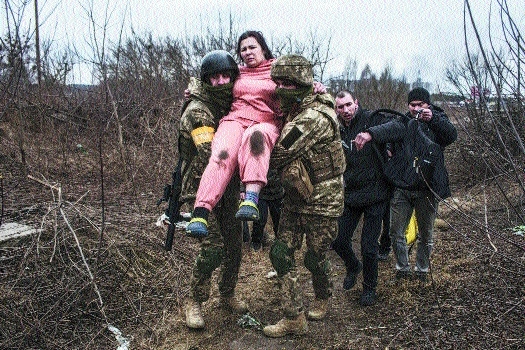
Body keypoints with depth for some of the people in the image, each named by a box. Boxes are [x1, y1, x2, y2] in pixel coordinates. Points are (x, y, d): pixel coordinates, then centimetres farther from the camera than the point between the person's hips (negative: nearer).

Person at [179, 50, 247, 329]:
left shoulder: (231, 104, 9)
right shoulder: (197, 110, -15)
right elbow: (211, 153, -28)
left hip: (228, 187, 7)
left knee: (234, 244, 10)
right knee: (213, 246, -13)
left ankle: (227, 295, 30)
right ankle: (194, 302, 7)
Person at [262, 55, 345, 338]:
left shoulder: (315, 117, -25)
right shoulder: (293, 113, 4)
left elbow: (279, 154, -28)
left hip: (322, 201, -8)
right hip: (294, 199, 8)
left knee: (314, 258, 9)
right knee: (280, 253, 1)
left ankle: (322, 299, 41)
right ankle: (294, 318, 11)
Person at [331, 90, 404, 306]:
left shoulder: (372, 120, -11)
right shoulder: (338, 131, 5)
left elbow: (398, 128, -29)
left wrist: (371, 134, -44)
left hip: (375, 195, -5)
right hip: (350, 197, 5)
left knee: (369, 247, 0)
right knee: (338, 241, 10)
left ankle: (369, 288, 25)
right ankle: (353, 267, 42)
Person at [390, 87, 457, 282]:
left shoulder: (437, 120, 3)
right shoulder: (401, 122, 7)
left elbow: (452, 136, -15)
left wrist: (432, 119, -22)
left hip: (427, 187, -1)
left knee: (426, 235, 13)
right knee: (396, 233, 6)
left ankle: (422, 269, 33)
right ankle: (402, 268, 26)